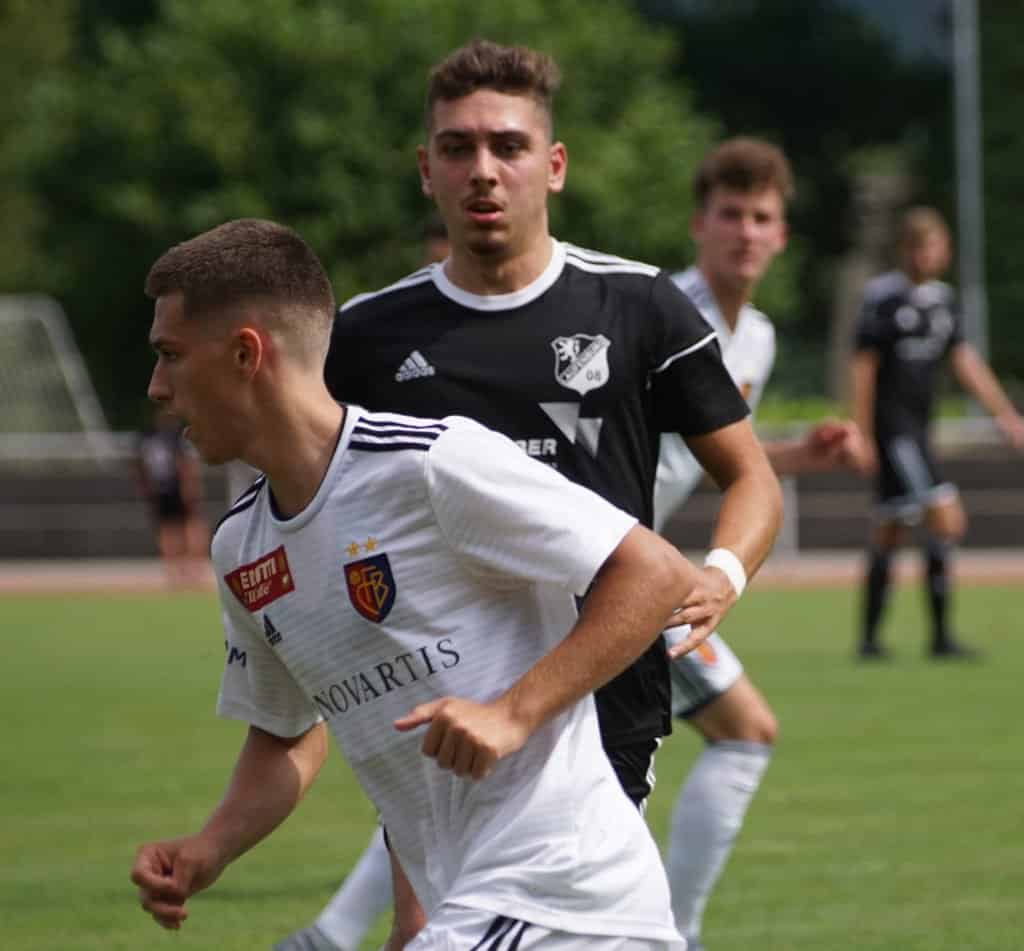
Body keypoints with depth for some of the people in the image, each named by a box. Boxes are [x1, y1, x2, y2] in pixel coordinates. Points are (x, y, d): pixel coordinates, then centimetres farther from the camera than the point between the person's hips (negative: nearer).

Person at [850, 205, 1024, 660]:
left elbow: (965, 362, 13)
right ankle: (940, 635, -10)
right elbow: (862, 368, -9)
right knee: (946, 519, -14)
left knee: (891, 531, 11)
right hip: (892, 427, -8)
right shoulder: (884, 296, -10)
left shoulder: (942, 298, 11)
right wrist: (861, 435, -12)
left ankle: (869, 637, 18)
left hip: (918, 427, 8)